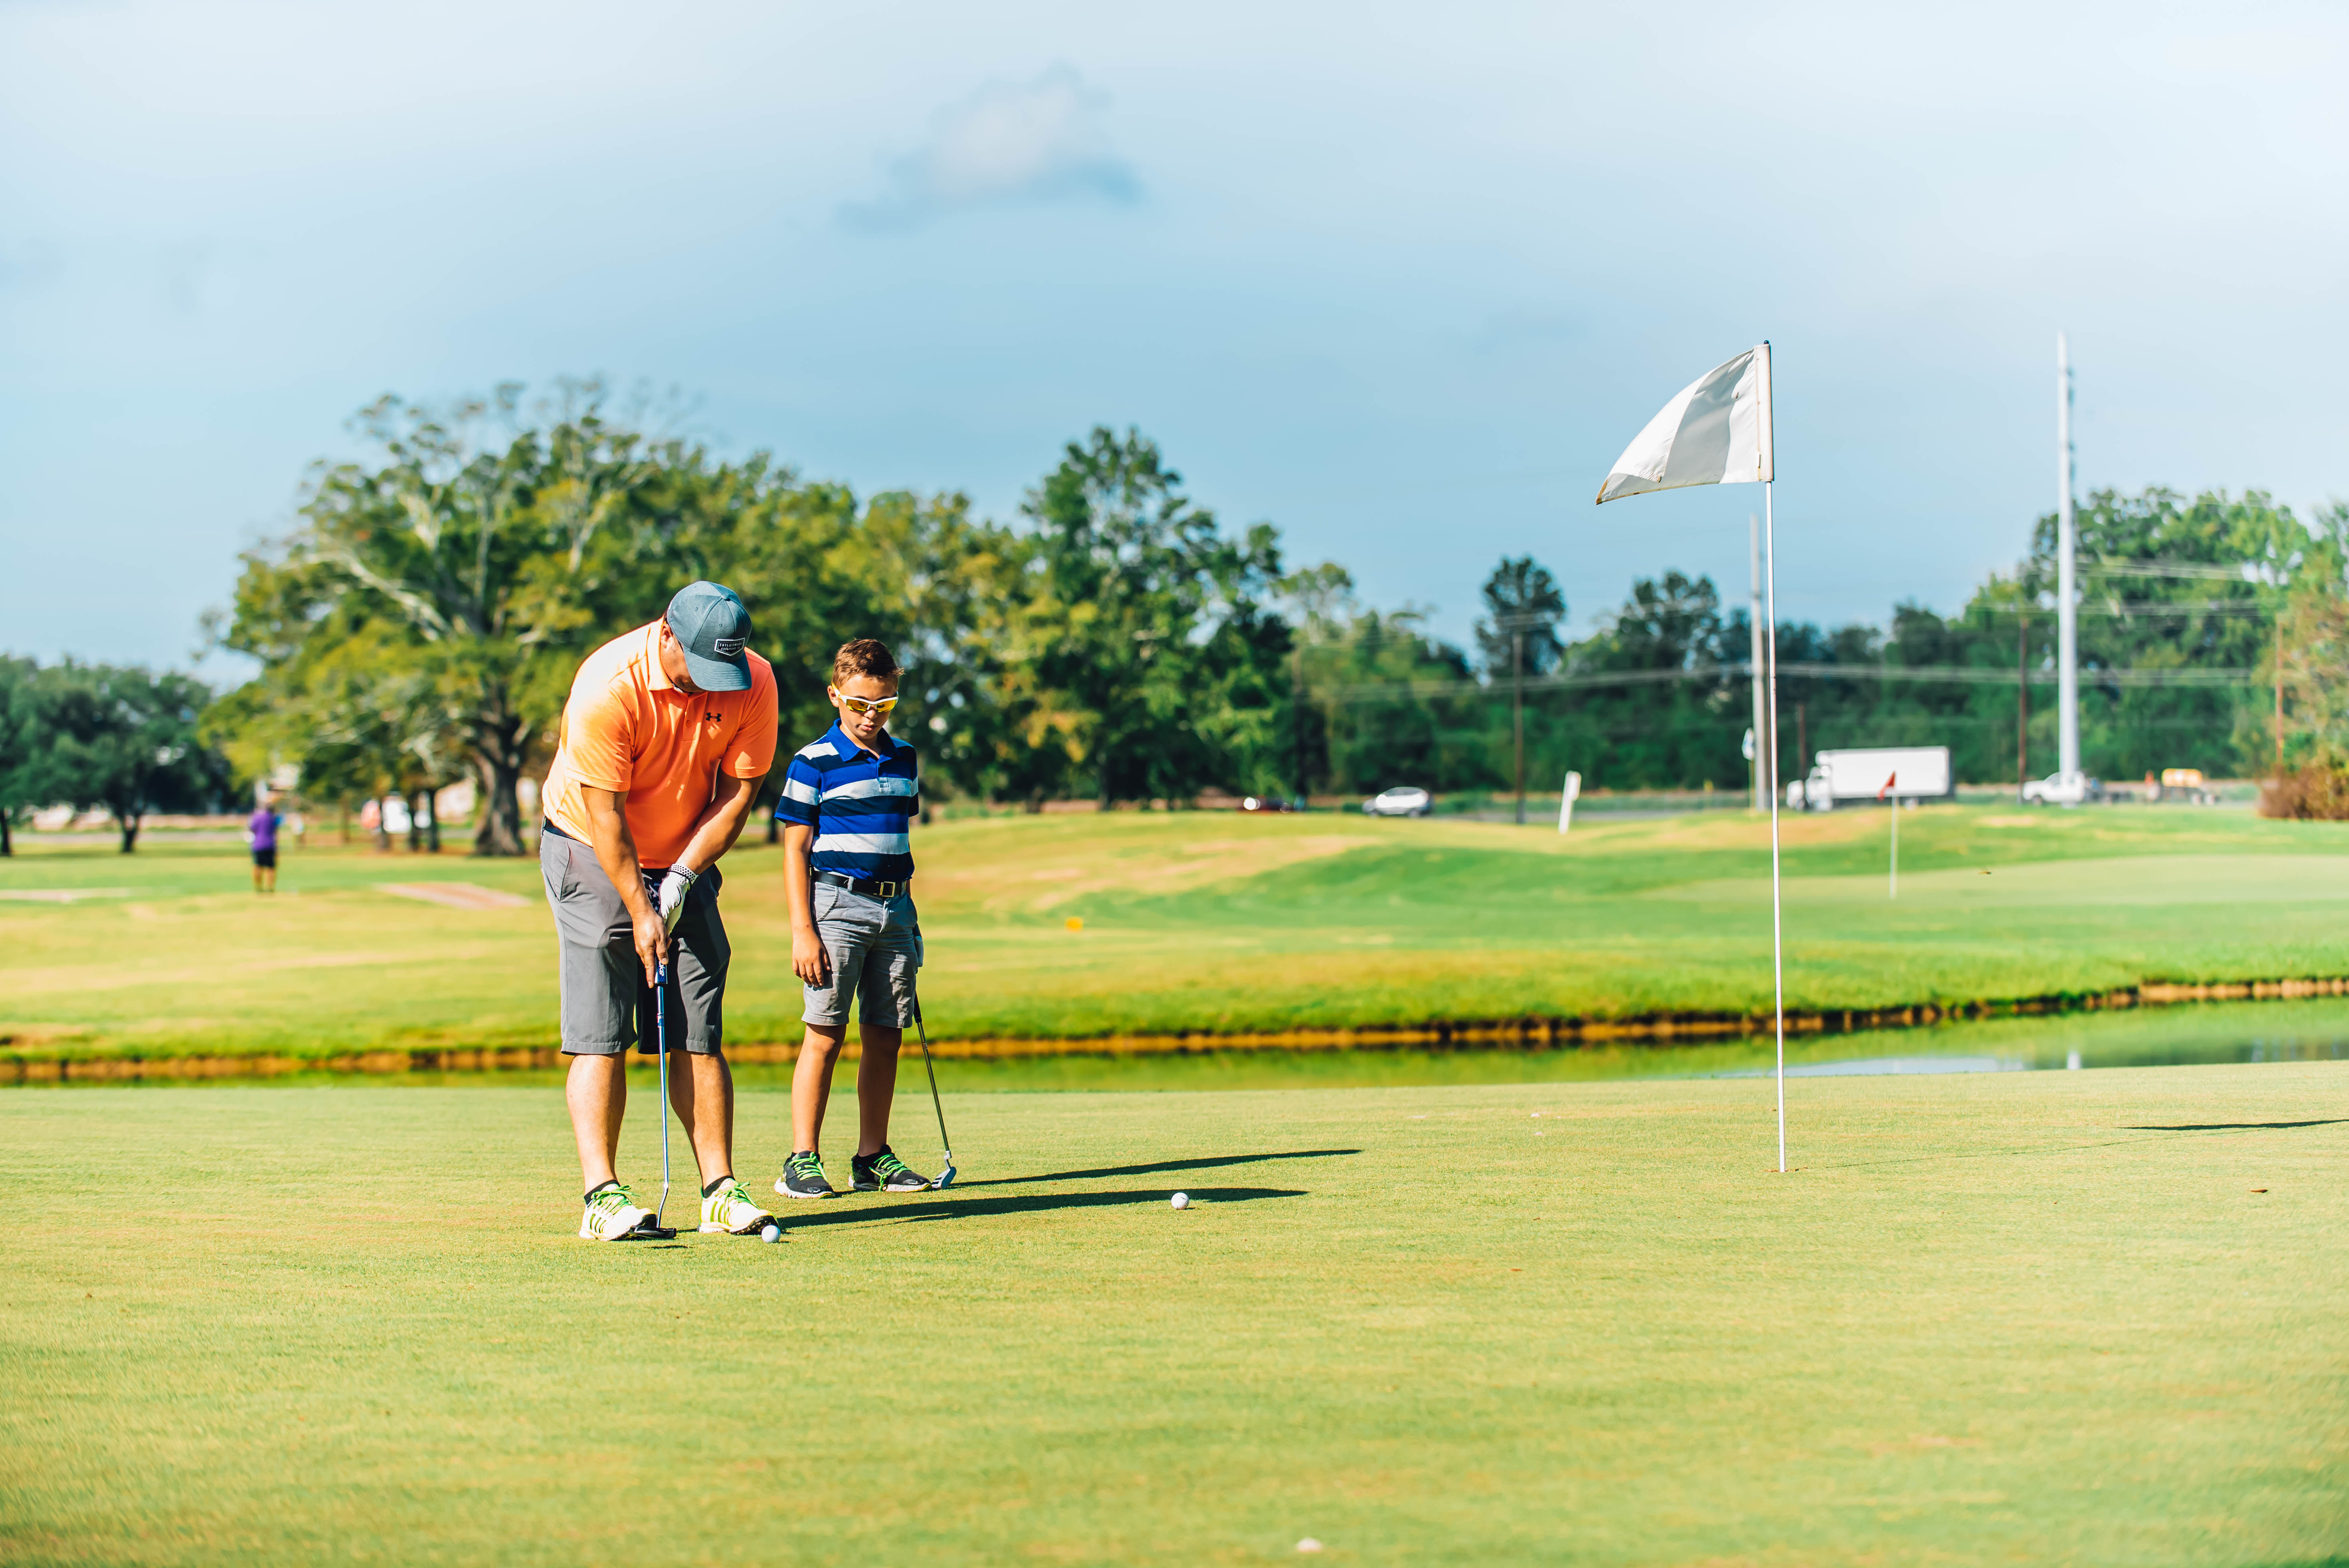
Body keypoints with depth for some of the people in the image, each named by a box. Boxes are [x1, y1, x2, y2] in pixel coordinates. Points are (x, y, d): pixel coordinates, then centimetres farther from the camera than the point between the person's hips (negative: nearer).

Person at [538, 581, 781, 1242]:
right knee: (600, 1033, -11)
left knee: (701, 1033, -1)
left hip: (686, 860, 4)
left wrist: (682, 876, -13)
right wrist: (639, 911, -19)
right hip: (592, 850, -4)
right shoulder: (608, 685, -25)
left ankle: (720, 1189, 0)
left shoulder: (754, 682, -13)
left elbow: (739, 789, -5)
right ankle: (603, 1196, -14)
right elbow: (605, 813, -21)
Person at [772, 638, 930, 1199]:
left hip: (893, 908, 6)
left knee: (885, 1036, 6)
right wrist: (802, 930, -11)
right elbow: (795, 851, -5)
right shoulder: (815, 762, -5)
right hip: (837, 905, -5)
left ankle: (873, 1157, 14)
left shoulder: (903, 759, 12)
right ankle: (802, 1161, -3)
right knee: (826, 1035, -7)